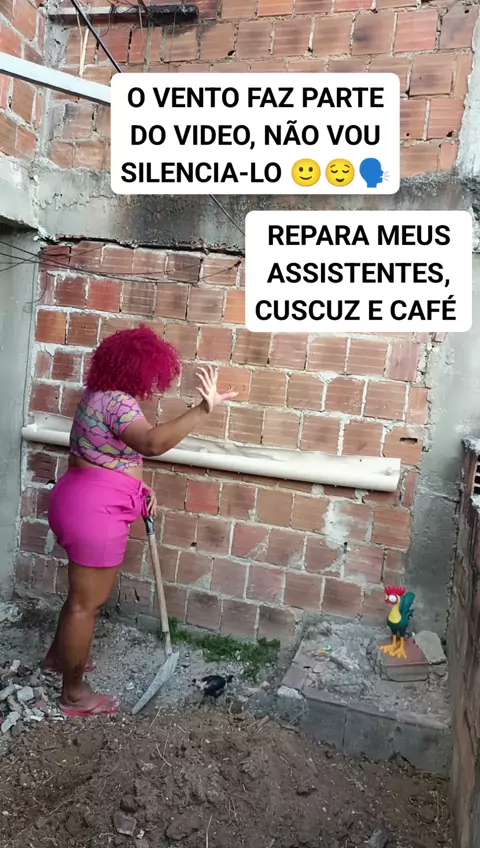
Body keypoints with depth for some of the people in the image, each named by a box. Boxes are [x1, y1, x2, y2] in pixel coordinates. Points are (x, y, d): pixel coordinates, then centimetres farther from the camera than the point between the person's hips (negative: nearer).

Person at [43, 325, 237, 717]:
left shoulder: (101, 394, 10)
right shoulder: (118, 402, -23)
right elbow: (153, 443, -42)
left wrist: (139, 486, 12)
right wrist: (204, 408, -47)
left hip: (85, 503, 10)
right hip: (94, 511, -10)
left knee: (86, 592, 27)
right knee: (87, 602, 5)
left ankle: (58, 655, 47)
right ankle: (74, 693, 22)